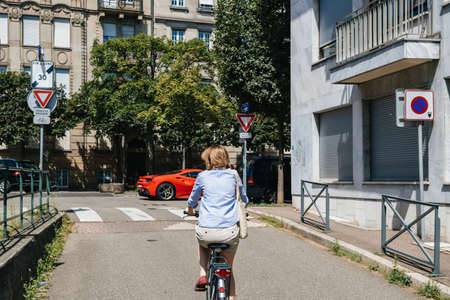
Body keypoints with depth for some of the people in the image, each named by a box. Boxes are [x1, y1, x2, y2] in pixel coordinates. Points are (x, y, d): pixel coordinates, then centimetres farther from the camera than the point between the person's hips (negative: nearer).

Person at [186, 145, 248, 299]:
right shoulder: (233, 175, 8)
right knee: (228, 269, 22)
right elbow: (244, 200, 22)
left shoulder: (202, 176, 5)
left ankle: (203, 275, 21)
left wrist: (190, 210, 43)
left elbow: (192, 200, 20)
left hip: (207, 231, -1)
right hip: (230, 232, 1)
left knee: (202, 243, 36)